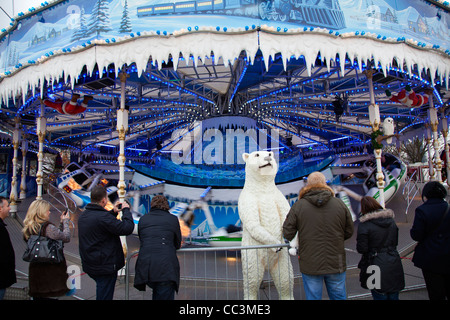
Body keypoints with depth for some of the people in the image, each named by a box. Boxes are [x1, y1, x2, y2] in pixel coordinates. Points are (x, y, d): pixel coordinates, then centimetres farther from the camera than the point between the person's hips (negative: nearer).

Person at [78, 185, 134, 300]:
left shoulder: (83, 216, 5)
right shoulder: (102, 216, -25)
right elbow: (127, 228, -25)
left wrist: (113, 212, 15)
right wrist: (126, 210, -12)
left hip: (89, 265, 9)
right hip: (105, 266, -9)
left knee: (101, 291, 26)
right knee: (104, 296, 4)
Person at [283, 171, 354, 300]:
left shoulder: (298, 206, -9)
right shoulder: (340, 204, -2)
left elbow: (288, 234, -7)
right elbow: (349, 232, 5)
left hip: (310, 265, -2)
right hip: (336, 264, 2)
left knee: (313, 297, 12)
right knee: (339, 297, 18)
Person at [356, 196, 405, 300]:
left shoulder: (364, 224, -14)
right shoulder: (391, 220, 5)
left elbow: (361, 249, -13)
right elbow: (395, 242, 13)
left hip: (376, 265, -5)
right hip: (394, 264, 5)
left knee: (380, 296, 7)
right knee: (393, 296, 17)